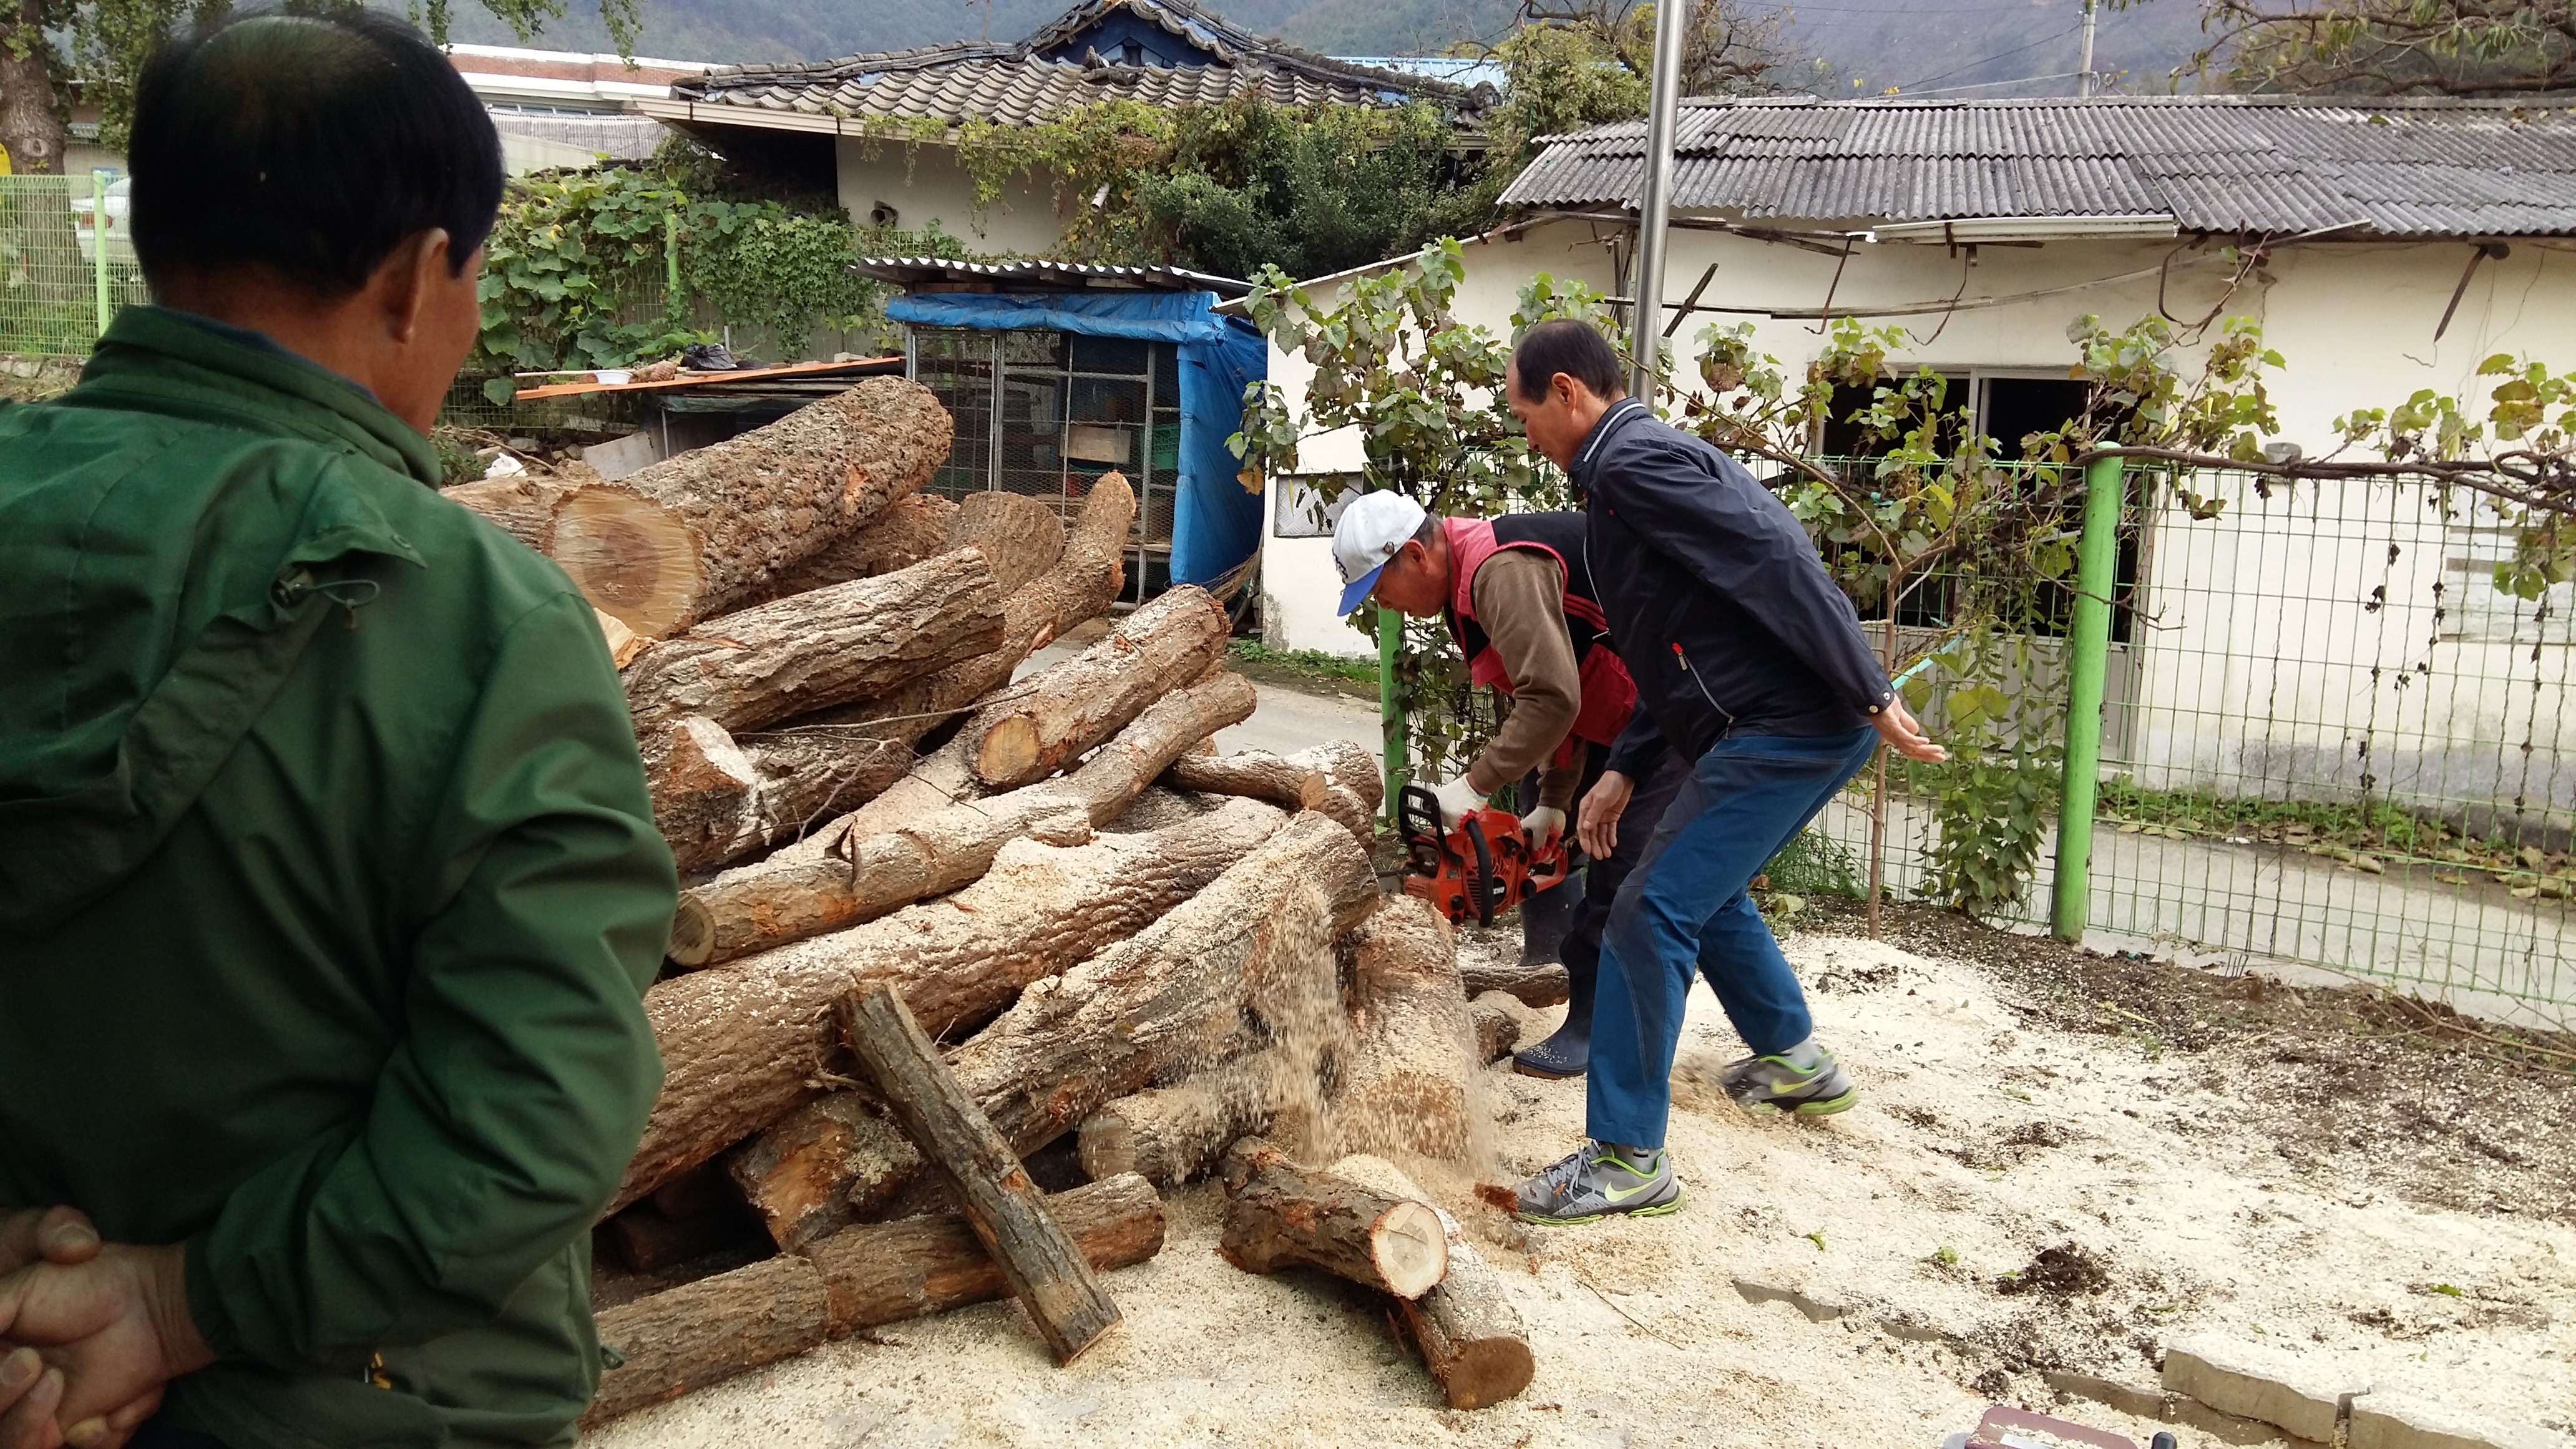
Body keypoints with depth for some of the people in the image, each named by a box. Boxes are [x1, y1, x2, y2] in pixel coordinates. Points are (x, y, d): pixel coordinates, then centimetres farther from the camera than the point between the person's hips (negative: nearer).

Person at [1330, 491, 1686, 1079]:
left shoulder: (1503, 571, -26)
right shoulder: (1468, 584, 7)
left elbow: (1553, 701, -32)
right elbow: (1540, 697, 8)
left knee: (1618, 880, -9)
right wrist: (1553, 803, 4)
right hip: (1605, 718, 11)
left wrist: (1476, 783, -25)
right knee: (1536, 847, 17)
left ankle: (1593, 1030, 0)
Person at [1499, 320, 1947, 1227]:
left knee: (1651, 915, -8)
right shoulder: (1627, 469, 20)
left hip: (1792, 728, -11)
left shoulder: (1633, 462, -12)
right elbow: (1688, 642, 23)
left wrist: (1872, 697, -24)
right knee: (1705, 889, 27)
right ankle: (1794, 1060, 43)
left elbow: (1778, 565, -22)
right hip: (1804, 729, 11)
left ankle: (1627, 1159, -2)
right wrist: (1623, 771, 20)